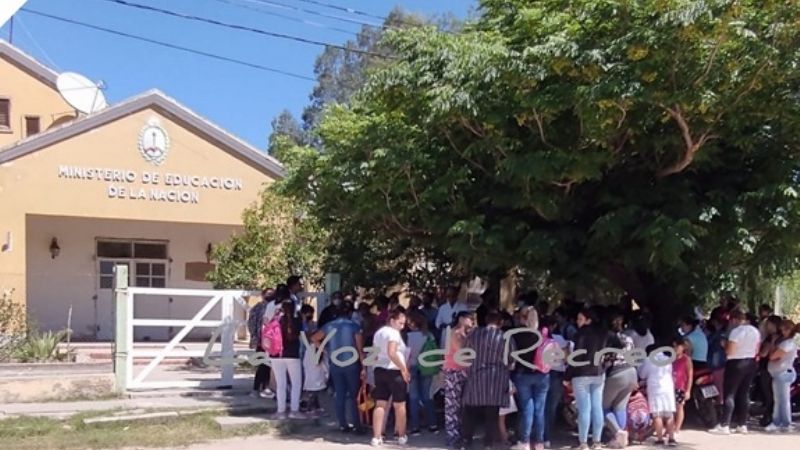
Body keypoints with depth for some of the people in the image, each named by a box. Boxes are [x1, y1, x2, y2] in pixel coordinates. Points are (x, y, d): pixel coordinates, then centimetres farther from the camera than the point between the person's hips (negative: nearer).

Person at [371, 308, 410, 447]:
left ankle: (376, 437, 2)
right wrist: (404, 369, -19)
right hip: (394, 371, -8)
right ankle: (401, 436, 13)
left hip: (379, 370, 8)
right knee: (400, 405, 5)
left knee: (380, 405, 5)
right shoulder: (393, 332, -13)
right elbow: (391, 353, -24)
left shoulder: (379, 332, 16)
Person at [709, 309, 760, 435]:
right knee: (744, 394, 11)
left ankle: (724, 425, -6)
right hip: (751, 363, 8)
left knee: (729, 394, -4)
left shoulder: (736, 331, -16)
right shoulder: (755, 331, 9)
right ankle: (742, 425, 13)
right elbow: (757, 350, 14)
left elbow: (729, 351, -18)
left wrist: (725, 344, 0)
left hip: (736, 363, -8)